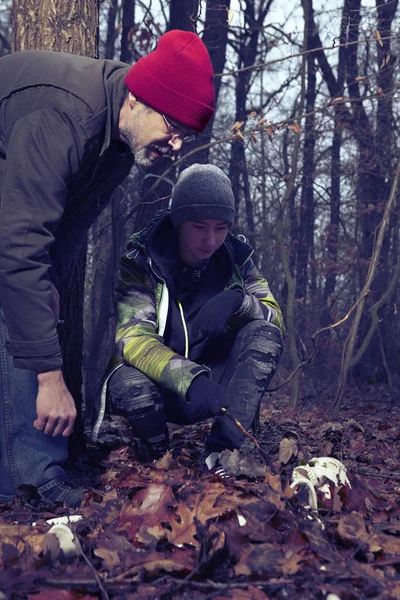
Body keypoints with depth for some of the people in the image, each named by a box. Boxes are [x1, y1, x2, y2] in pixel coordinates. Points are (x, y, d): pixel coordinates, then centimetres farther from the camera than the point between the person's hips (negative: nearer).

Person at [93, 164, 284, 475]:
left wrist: (239, 301, -30)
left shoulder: (236, 258, -3)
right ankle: (159, 457, -4)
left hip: (214, 383, 4)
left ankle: (222, 452, -28)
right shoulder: (142, 261, -15)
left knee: (265, 334, -20)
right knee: (129, 384, -37)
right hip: (162, 385, -3)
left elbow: (274, 318, -6)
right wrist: (189, 379, -45)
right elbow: (131, 337, -28)